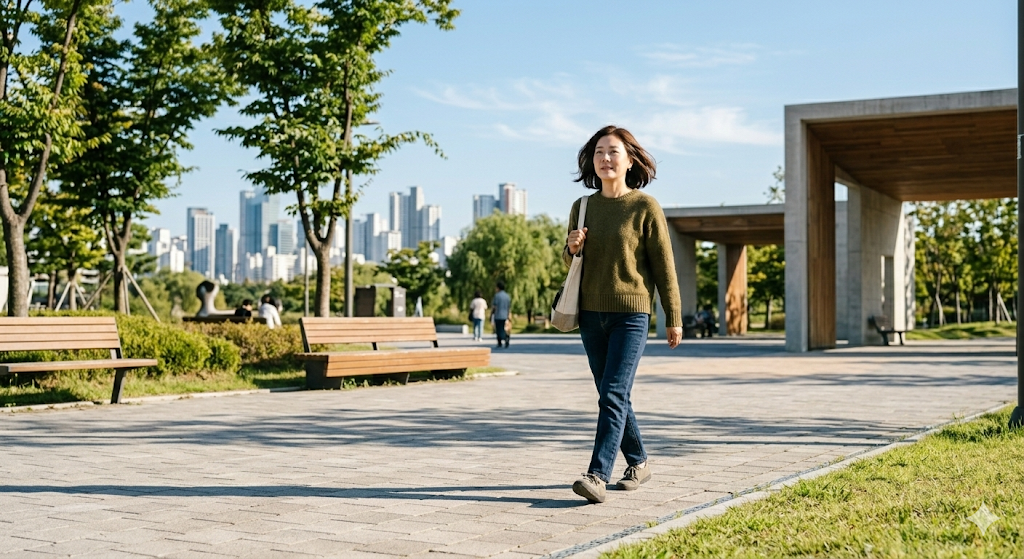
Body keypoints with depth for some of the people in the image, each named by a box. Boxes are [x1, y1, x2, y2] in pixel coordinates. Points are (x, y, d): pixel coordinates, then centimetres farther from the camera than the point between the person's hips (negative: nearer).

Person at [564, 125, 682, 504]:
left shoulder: (645, 207, -5)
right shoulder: (582, 207, 8)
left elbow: (663, 264, -3)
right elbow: (570, 262, 18)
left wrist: (674, 318, -2)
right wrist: (572, 248, -6)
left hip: (631, 315, -5)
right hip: (591, 314, 5)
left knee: (613, 394, -14)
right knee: (611, 396, 12)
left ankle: (598, 475, -16)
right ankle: (638, 462, 28)